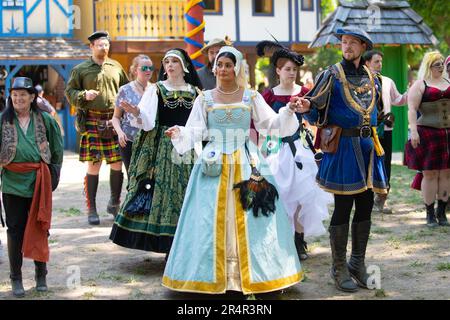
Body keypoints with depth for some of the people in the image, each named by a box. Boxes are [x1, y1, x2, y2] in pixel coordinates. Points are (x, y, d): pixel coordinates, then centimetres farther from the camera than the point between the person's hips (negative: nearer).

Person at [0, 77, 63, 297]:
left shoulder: (44, 120, 3)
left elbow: (57, 149, 10)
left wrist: (52, 176, 8)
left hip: (39, 183, 1)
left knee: (40, 228, 6)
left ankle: (41, 275, 21)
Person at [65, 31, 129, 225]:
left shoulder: (116, 67, 14)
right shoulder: (80, 69, 5)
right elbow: (69, 92, 5)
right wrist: (84, 95, -13)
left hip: (115, 121, 3)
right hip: (92, 122, -3)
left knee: (117, 164, 2)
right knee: (93, 166, -2)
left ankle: (114, 204, 21)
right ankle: (91, 210, 7)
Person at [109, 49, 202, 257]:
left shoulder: (195, 93, 11)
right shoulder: (156, 90, 4)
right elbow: (147, 120, -9)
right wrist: (137, 113, -27)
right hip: (162, 148, -2)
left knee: (185, 193, 0)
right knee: (161, 191, -6)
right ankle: (167, 246, -1)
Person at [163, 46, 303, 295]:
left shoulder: (251, 97, 7)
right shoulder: (205, 99, 8)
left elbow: (272, 124, 4)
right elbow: (195, 132, 1)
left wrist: (289, 111, -11)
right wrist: (179, 133, -18)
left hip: (246, 164, 0)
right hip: (214, 165, 0)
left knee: (247, 219, -1)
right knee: (212, 219, -2)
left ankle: (250, 273, 7)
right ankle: (213, 274, 7)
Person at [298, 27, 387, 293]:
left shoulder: (371, 77, 11)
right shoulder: (332, 75, -4)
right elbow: (315, 113, -9)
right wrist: (307, 107, -30)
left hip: (368, 146, 6)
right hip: (342, 148, -6)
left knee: (365, 207, 9)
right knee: (343, 208, -2)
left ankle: (358, 264, 21)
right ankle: (340, 269, 7)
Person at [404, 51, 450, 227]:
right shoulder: (420, 84, -1)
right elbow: (412, 109, -9)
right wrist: (413, 130, -19)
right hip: (427, 133, -5)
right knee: (429, 173, -2)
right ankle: (430, 213, 7)